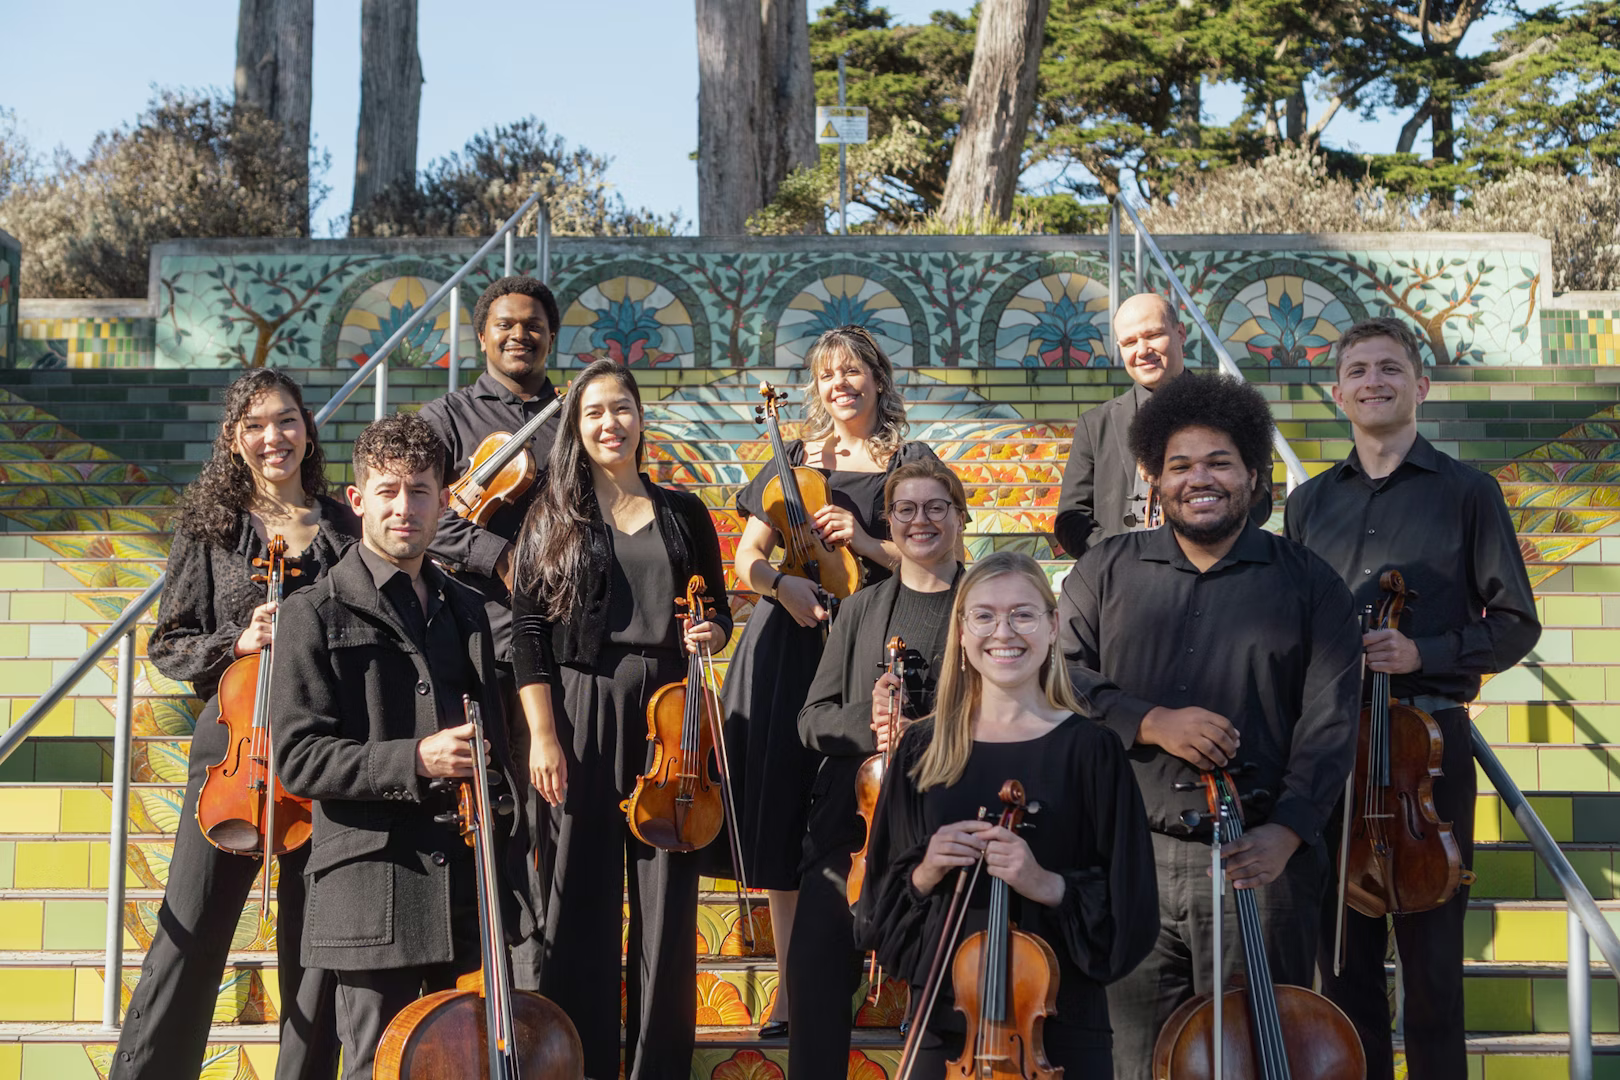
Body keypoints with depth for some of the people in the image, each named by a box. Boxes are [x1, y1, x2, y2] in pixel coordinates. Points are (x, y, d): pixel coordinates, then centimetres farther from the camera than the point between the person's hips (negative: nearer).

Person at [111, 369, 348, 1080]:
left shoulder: (347, 530, 8)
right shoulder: (210, 527, 5)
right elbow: (167, 645, 5)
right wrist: (236, 642, -11)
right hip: (233, 748, -1)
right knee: (191, 932, -1)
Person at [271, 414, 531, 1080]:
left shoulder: (465, 611, 16)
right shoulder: (317, 614, -2)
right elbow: (299, 758, -10)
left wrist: (511, 846, 13)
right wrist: (413, 760, -21)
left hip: (472, 890, 5)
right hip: (374, 893, -5)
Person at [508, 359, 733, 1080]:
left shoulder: (684, 513, 10)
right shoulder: (555, 515, 5)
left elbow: (717, 612, 17)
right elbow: (529, 634, -1)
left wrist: (709, 635, -7)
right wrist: (543, 736, -9)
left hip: (667, 716, 2)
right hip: (582, 719, -1)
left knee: (665, 896, 3)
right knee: (581, 896, 1)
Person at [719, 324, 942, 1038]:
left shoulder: (910, 462, 9)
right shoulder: (796, 460, 14)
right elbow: (747, 559, 9)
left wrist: (868, 543, -11)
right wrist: (783, 584, -11)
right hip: (793, 639, 2)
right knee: (787, 814, -1)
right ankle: (792, 989, 6)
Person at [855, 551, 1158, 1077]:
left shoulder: (1089, 748, -6)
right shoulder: (923, 749, 2)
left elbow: (1127, 907, -7)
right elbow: (881, 902, 8)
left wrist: (1046, 884, -21)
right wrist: (924, 874, -11)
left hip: (1061, 1022, -2)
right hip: (943, 1018, 2)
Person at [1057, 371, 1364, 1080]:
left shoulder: (1308, 584, 5)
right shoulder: (1104, 574, 11)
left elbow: (1328, 722, -4)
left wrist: (1285, 833, -17)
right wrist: (1152, 722, -12)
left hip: (1260, 861, -1)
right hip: (1131, 860, 1)